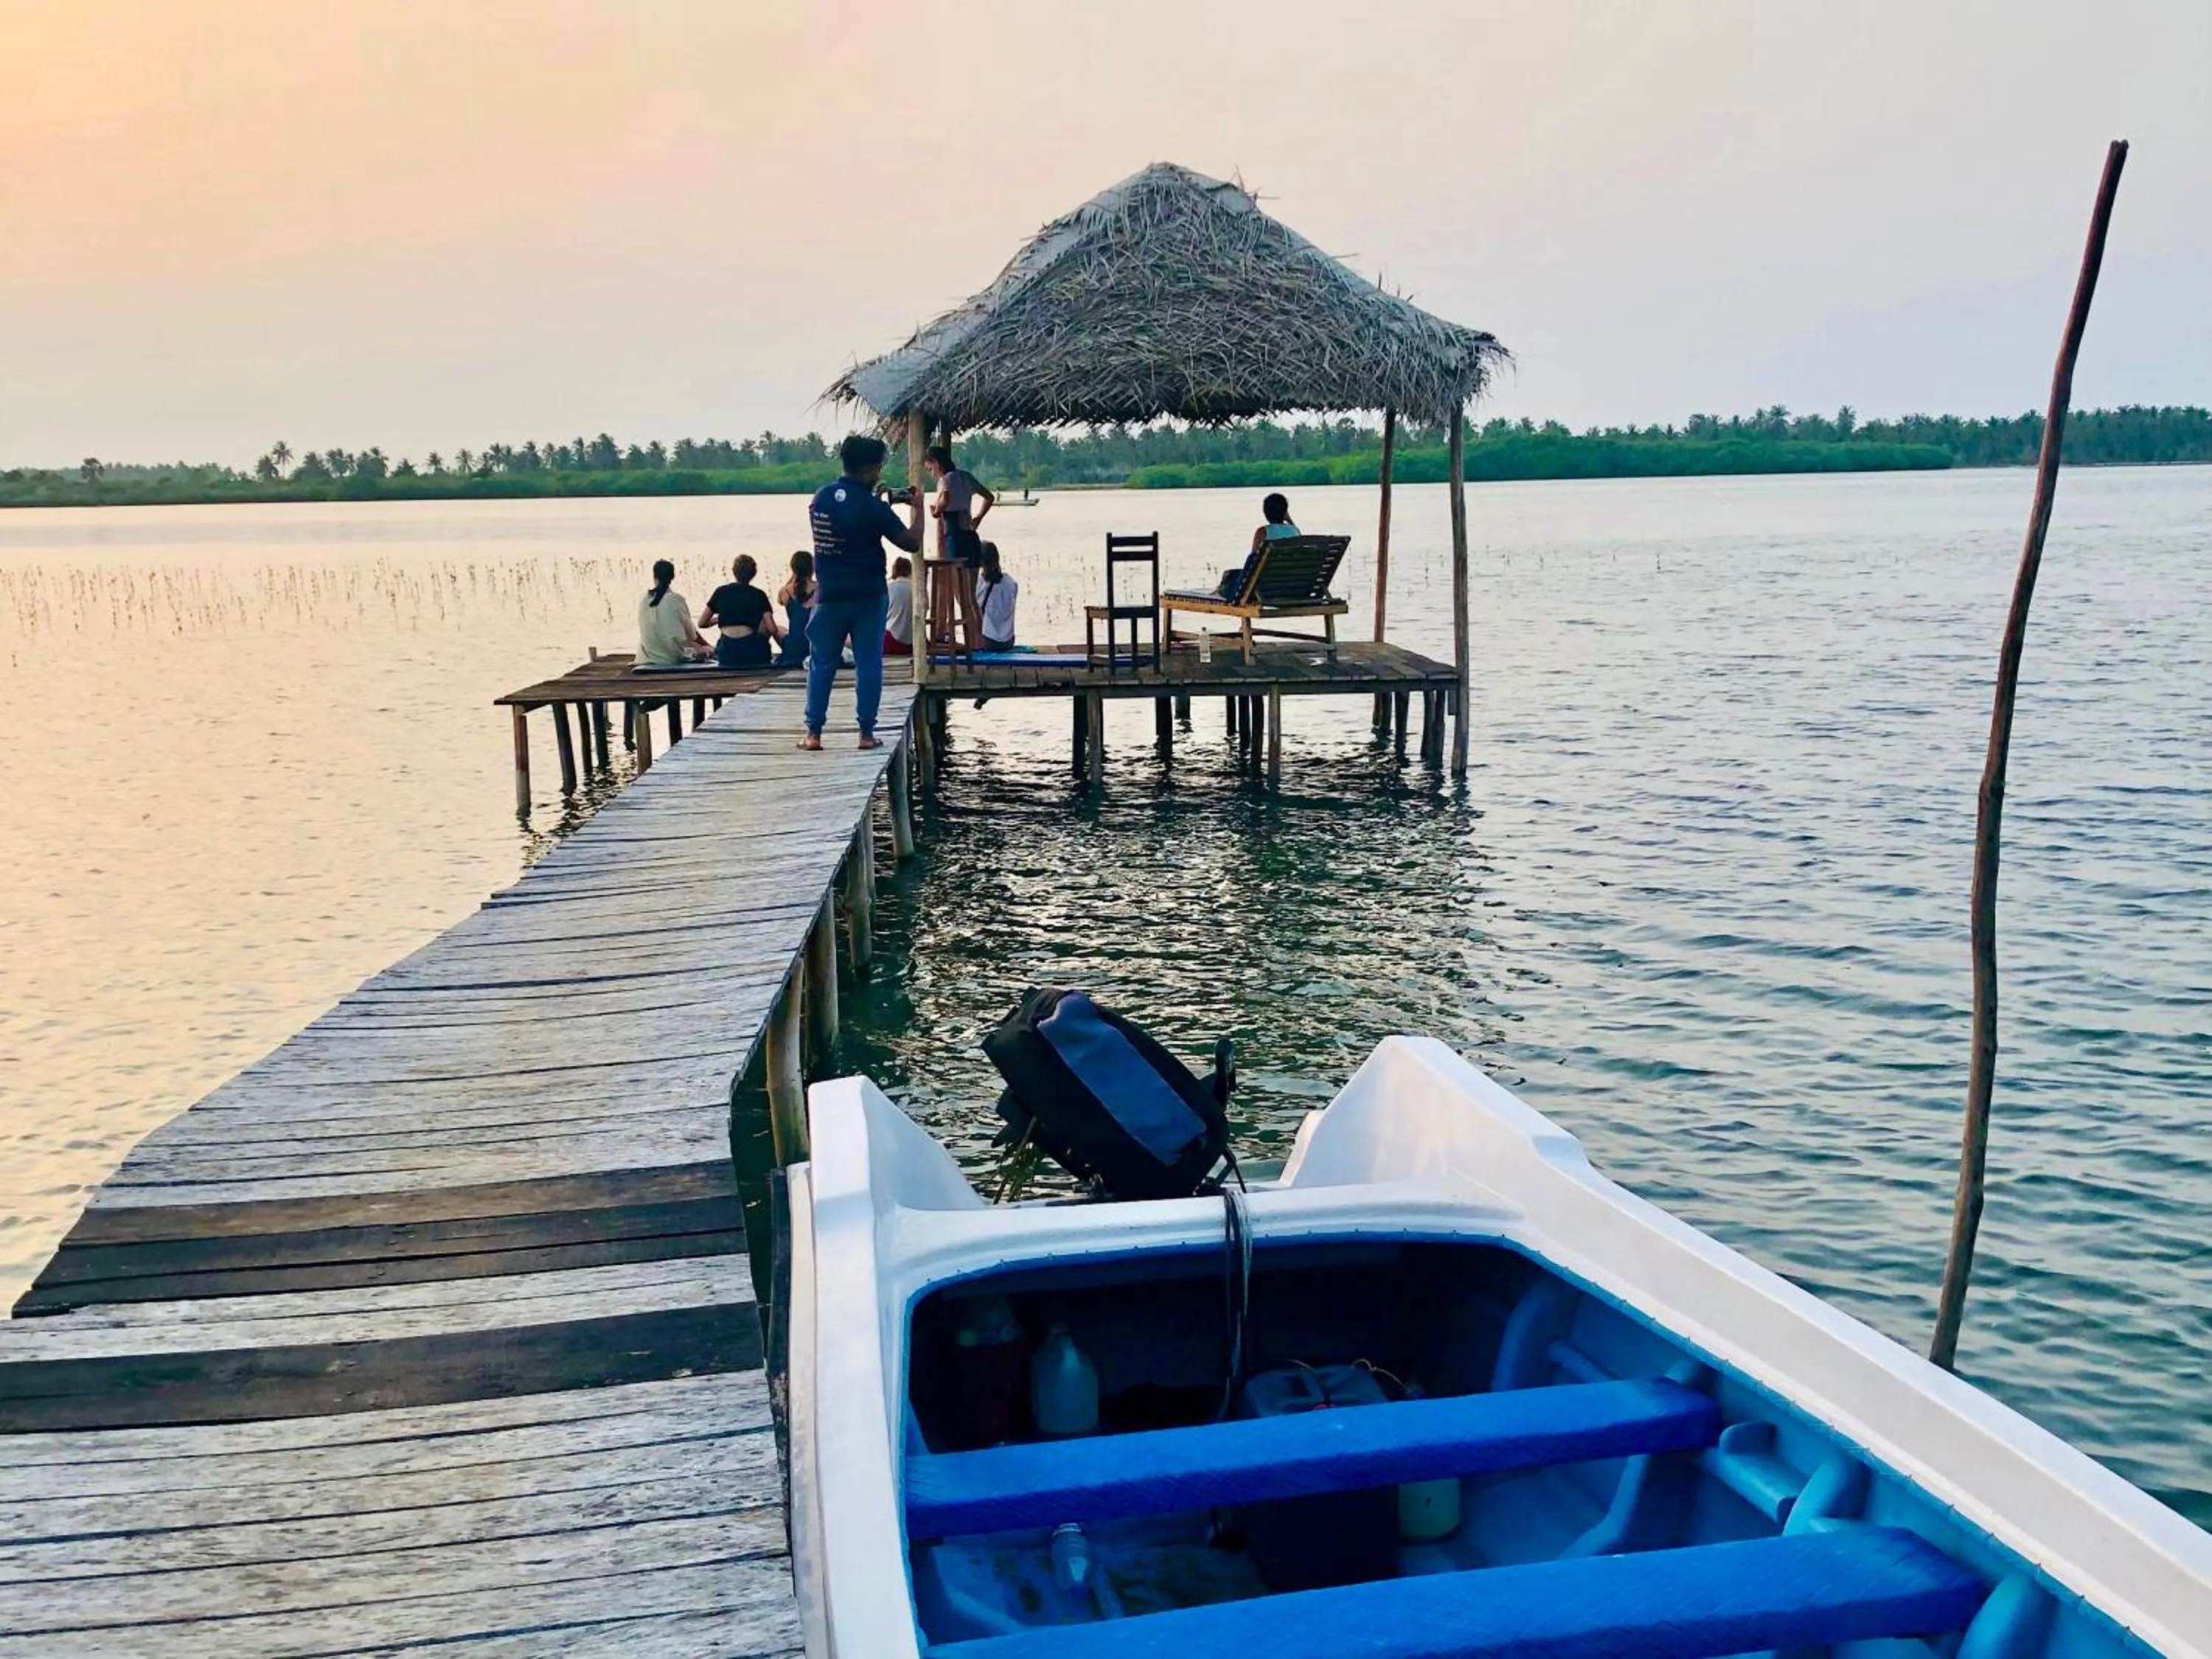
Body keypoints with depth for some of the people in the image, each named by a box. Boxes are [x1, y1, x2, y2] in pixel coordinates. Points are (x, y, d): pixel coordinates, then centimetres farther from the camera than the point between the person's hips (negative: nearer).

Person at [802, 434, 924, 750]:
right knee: (868, 665, 5)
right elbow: (912, 543, -9)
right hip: (869, 597, -3)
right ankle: (867, 733, 6)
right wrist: (917, 508, 5)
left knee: (821, 664, 8)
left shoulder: (820, 498, 2)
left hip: (829, 595, 3)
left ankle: (813, 733, 7)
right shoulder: (872, 507, -13)